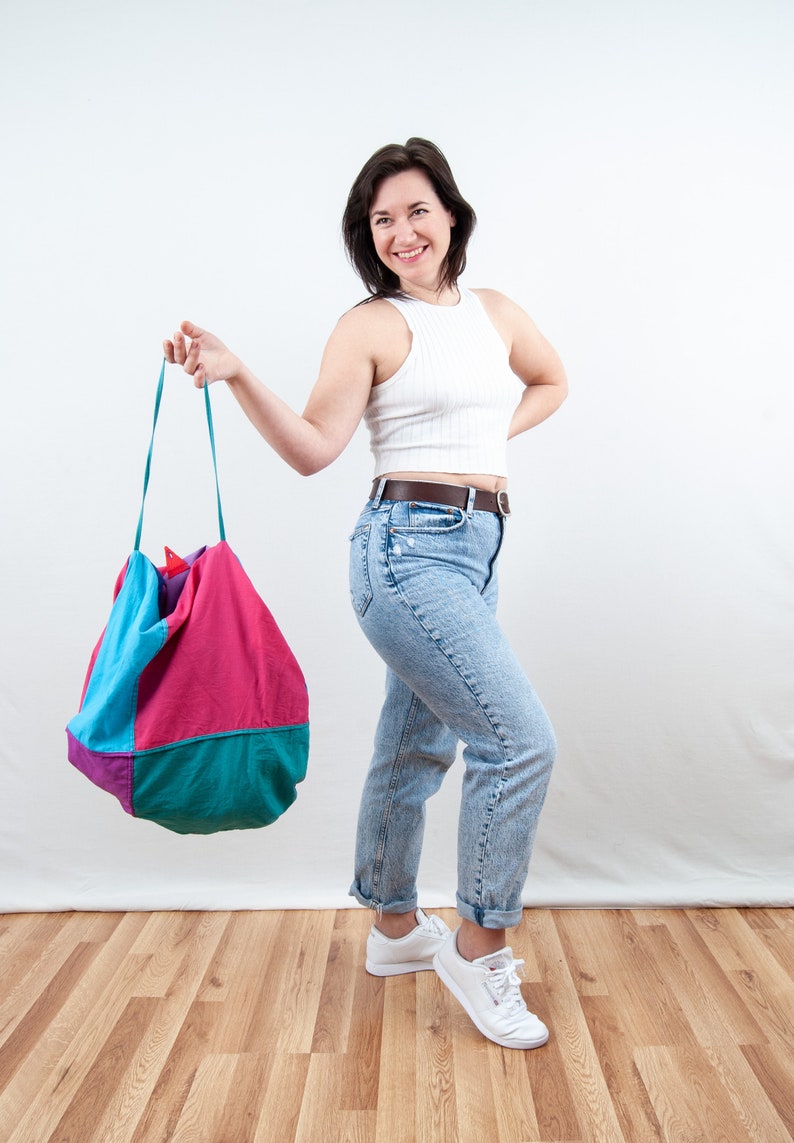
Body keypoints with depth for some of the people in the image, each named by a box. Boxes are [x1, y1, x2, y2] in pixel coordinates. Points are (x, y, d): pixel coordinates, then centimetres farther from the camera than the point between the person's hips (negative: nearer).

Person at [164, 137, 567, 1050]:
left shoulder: (496, 313, 14)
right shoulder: (371, 325, -3)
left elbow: (552, 380, 31)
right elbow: (313, 449, -11)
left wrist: (492, 435, 16)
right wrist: (237, 377, -24)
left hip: (474, 550, 7)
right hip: (410, 546, -7)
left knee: (416, 748, 16)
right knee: (519, 739, -12)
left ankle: (394, 930, 34)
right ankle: (479, 949, 7)